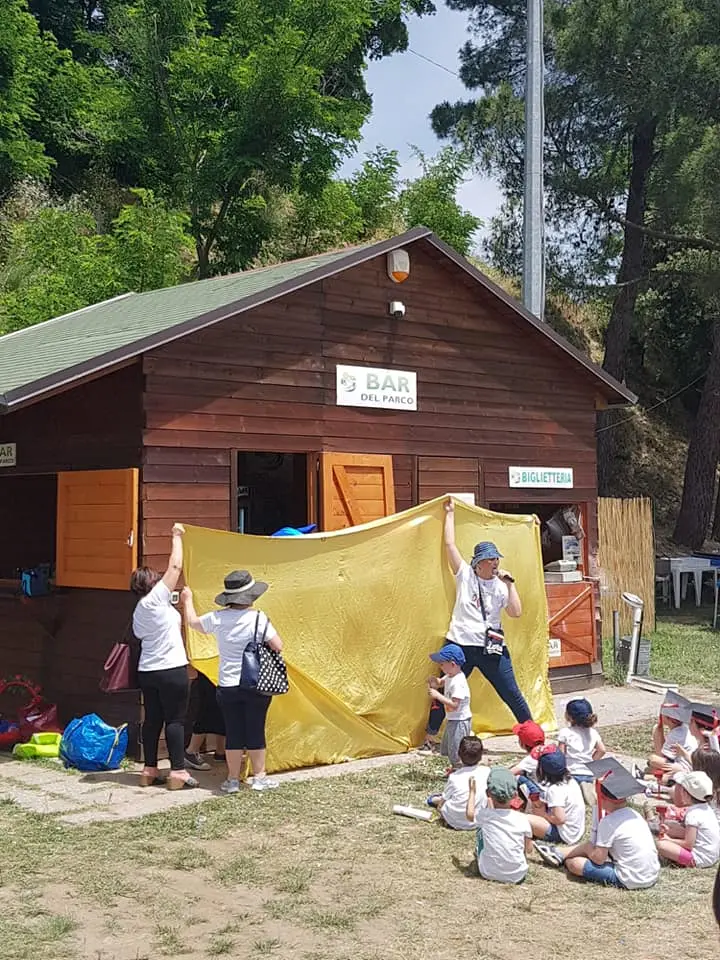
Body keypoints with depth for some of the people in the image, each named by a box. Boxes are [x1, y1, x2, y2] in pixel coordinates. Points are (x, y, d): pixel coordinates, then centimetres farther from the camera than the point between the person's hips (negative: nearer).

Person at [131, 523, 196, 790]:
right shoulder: (156, 598, -11)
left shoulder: (138, 612, 14)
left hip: (146, 671, 8)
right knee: (175, 720, -3)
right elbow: (175, 566, -10)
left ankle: (149, 771, 16)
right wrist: (177, 536, 1)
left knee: (152, 719, 12)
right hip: (171, 669, -8)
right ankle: (178, 773, -1)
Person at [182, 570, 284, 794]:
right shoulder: (258, 618, -10)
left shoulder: (218, 618, -1)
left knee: (233, 733, 10)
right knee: (256, 731, 8)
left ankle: (233, 780, 16)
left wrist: (188, 600, 34)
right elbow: (277, 646, -10)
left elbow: (193, 622, 17)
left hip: (227, 687, 2)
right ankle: (259, 777, 17)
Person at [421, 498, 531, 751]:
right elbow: (449, 544, 1)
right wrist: (450, 513, 6)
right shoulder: (465, 575, 1)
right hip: (460, 645, 0)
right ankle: (430, 740, 22)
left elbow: (516, 612, -8)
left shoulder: (501, 586, 3)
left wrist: (510, 584, -9)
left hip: (490, 648, 0)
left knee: (512, 694, 2)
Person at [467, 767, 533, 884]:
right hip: (518, 876, 1)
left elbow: (469, 814, 10)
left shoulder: (485, 816, -14)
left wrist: (472, 792, 23)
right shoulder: (522, 819, -13)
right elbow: (528, 849, 0)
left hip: (489, 874, 0)